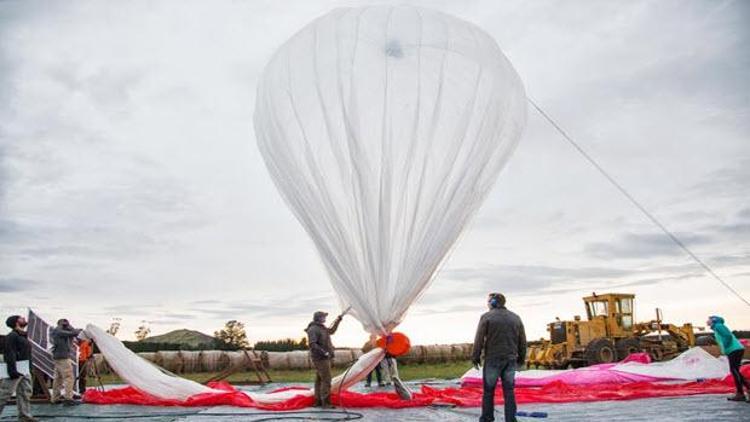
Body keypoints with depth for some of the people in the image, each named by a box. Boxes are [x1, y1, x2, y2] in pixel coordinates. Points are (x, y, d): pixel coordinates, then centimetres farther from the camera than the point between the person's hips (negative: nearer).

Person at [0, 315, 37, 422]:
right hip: (15, 369, -9)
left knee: (25, 392, 9)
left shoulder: (23, 336, 17)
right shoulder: (12, 336, -12)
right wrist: (12, 370, -25)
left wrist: (29, 368, 19)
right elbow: (10, 354, -19)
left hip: (25, 370, 10)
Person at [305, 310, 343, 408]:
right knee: (326, 380, -13)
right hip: (320, 358, -10)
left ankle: (318, 401, 19)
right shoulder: (313, 329, -15)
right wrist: (323, 352, -29)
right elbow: (312, 344, -24)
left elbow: (331, 331, 33)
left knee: (320, 380, 13)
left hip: (324, 358, 10)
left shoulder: (322, 328, 15)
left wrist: (338, 320, 29)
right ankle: (325, 403, -13)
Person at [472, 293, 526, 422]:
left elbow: (479, 339, -8)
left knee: (488, 390, 6)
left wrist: (475, 357, 0)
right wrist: (521, 358, 20)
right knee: (509, 390, 8)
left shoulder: (487, 317, -6)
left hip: (492, 359, -4)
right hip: (510, 359, 4)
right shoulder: (515, 318, 9)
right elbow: (522, 341, 12)